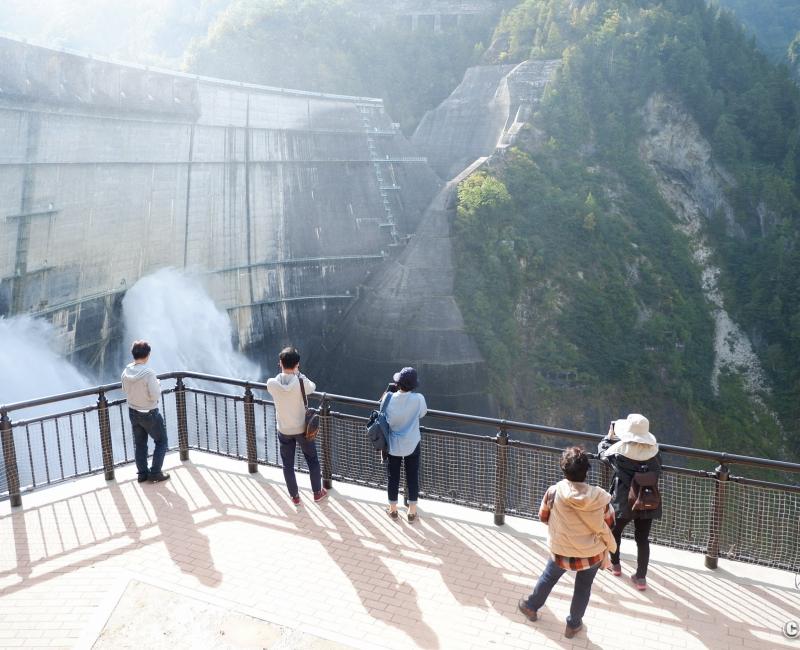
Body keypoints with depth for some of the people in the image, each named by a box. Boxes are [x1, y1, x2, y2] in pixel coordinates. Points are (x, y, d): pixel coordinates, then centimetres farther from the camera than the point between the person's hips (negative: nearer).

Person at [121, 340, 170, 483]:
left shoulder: (126, 372, -7)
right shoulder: (149, 373, -27)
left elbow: (125, 391, 7)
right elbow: (155, 396, -25)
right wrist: (158, 384, -8)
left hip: (133, 412, 6)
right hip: (150, 414, -6)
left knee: (139, 444, 18)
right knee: (161, 441, 13)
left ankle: (143, 473, 28)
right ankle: (155, 473, 14)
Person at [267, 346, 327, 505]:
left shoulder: (271, 383, -19)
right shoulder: (301, 382, -23)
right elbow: (312, 387, 0)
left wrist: (284, 372, 0)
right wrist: (297, 373, 4)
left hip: (284, 431, 1)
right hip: (302, 429, -1)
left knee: (288, 465, 19)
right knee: (312, 461, 21)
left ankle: (295, 497, 33)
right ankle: (317, 492, 35)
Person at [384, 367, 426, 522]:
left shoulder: (389, 399, -19)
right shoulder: (418, 399, -19)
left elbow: (385, 420, -8)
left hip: (393, 445, 1)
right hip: (412, 445, 0)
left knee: (393, 478, 17)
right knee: (413, 478, 14)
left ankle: (393, 510, 33)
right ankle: (412, 512, 25)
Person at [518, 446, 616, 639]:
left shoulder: (554, 492, -24)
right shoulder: (599, 496, -23)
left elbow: (543, 517, -6)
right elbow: (609, 523, -5)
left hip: (561, 551, 0)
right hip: (592, 553, 0)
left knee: (548, 578, 27)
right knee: (583, 588, 25)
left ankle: (531, 607, 49)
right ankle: (573, 625, 43)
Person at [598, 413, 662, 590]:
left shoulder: (619, 450, -16)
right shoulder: (653, 450, -10)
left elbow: (603, 451, 5)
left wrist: (609, 436, 23)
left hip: (623, 502, -2)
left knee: (614, 531, 23)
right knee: (643, 539, 13)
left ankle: (615, 564, 40)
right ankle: (641, 578, 18)